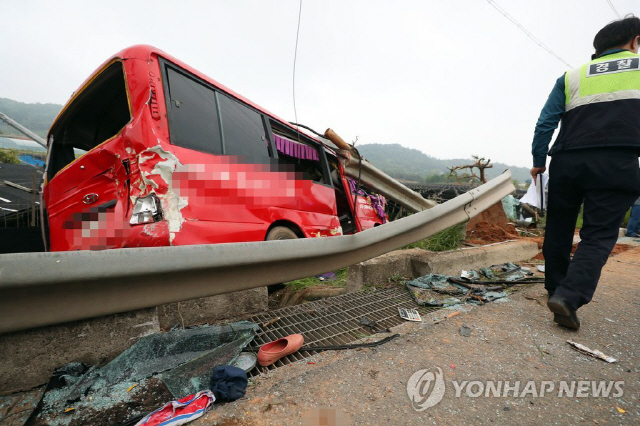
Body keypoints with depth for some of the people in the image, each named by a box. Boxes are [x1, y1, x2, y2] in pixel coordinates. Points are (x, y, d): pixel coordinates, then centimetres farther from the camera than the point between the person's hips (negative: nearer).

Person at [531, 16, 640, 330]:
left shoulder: (571, 76, 17)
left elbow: (546, 122, 7)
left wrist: (538, 160, 11)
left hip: (566, 162, 2)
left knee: (558, 229, 12)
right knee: (598, 234, -2)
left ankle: (555, 288, 22)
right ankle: (569, 296, -20)